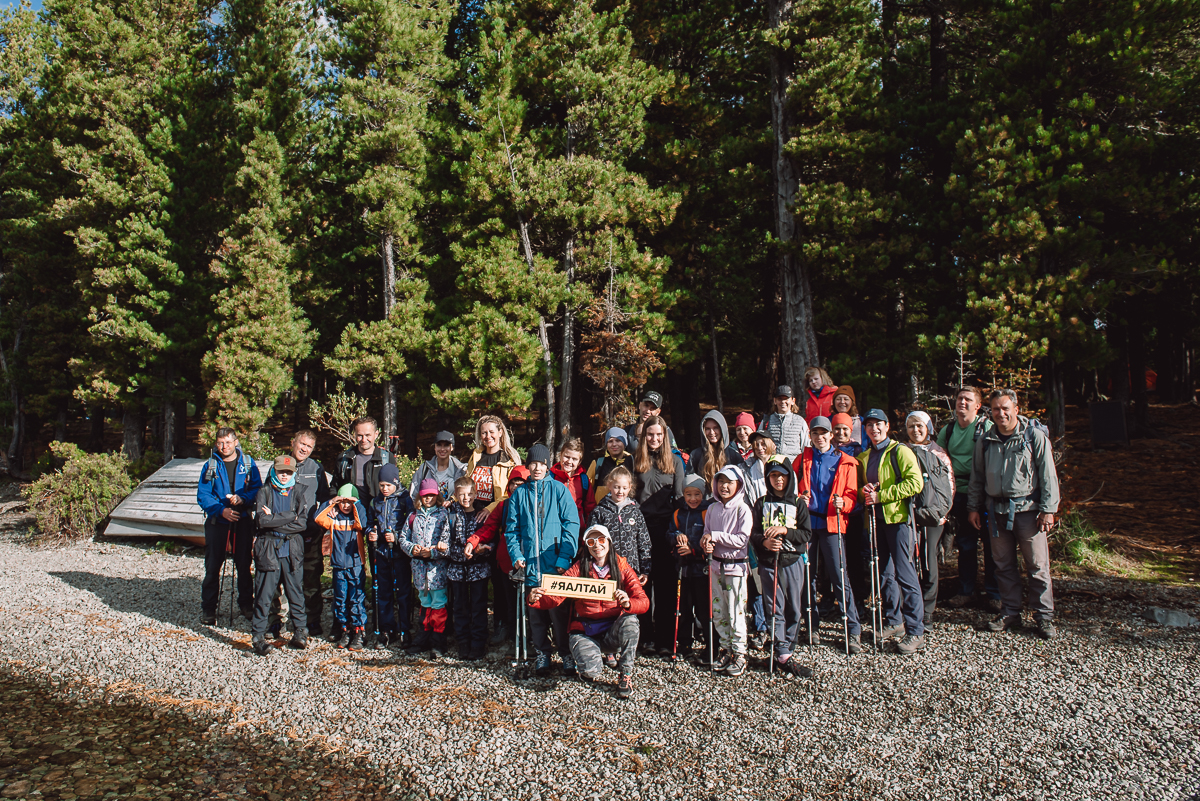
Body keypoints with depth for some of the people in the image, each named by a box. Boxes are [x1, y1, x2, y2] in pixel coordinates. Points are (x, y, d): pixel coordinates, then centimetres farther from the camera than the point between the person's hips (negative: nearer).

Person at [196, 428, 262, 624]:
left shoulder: (248, 464, 3)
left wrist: (243, 498, -20)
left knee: (244, 564, 7)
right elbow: (202, 495, -3)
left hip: (242, 521, 1)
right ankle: (208, 609, 12)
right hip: (217, 522, 0)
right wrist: (221, 510, -17)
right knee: (212, 566, 1)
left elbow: (257, 488, -1)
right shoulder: (210, 466, 1)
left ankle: (246, 604, 20)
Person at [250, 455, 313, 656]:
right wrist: (290, 516, -11)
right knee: (264, 593, 0)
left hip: (293, 549, 1)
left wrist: (274, 519, -10)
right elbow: (261, 520, -11)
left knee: (296, 592, 5)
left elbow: (303, 523, -7)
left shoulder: (300, 491, 5)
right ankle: (258, 636, 9)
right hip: (268, 549, -1)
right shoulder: (265, 491, 5)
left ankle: (300, 631, 16)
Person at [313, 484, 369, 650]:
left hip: (356, 566, -2)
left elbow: (363, 524, -19)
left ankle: (358, 632, 4)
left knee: (357, 600, -2)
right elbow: (318, 519, -10)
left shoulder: (357, 515, 3)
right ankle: (344, 630, 19)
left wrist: (356, 504, -14)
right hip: (338, 566, 3)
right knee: (340, 600, 9)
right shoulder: (333, 517, 6)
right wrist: (331, 503, -11)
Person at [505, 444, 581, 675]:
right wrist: (516, 555, -2)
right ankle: (542, 654, 21)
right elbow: (511, 528, 12)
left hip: (556, 563, -2)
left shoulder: (559, 489, 1)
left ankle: (566, 654, 14)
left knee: (559, 610, 0)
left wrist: (565, 557, -11)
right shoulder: (519, 493, 10)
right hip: (531, 565, 3)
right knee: (536, 612, 8)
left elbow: (571, 524, -3)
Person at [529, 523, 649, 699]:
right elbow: (555, 597, -9)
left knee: (630, 621, -32)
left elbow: (644, 601, -9)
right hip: (585, 631, 0)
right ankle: (602, 655, 13)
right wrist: (535, 599, -31)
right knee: (590, 672, -26)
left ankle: (625, 675, -10)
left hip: (613, 631, 1)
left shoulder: (622, 567, -2)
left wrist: (628, 603, -32)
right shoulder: (578, 568, -3)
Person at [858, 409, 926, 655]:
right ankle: (893, 621, 28)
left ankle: (915, 632, -4)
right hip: (875, 519, 7)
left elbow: (915, 482, -15)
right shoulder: (863, 458, 16)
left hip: (897, 517, -7)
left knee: (904, 573, -9)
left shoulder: (900, 452, -4)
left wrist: (881, 495, -17)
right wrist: (864, 491, -2)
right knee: (884, 573, 13)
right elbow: (860, 486, 23)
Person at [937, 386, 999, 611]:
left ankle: (993, 593, 12)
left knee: (990, 544, 2)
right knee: (965, 544, 11)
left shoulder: (987, 428, -5)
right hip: (960, 494, 4)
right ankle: (966, 591, 21)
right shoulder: (947, 430, 9)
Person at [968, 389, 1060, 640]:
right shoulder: (985, 441, 8)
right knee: (1003, 565, 10)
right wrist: (974, 507, 12)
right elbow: (977, 477, 16)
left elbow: (1048, 475, -3)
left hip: (1028, 509, -4)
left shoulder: (1035, 436, -3)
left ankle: (1044, 617, 11)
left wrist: (1048, 509, -8)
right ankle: (1010, 613, 21)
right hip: (997, 511, 4)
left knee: (1038, 565, 0)